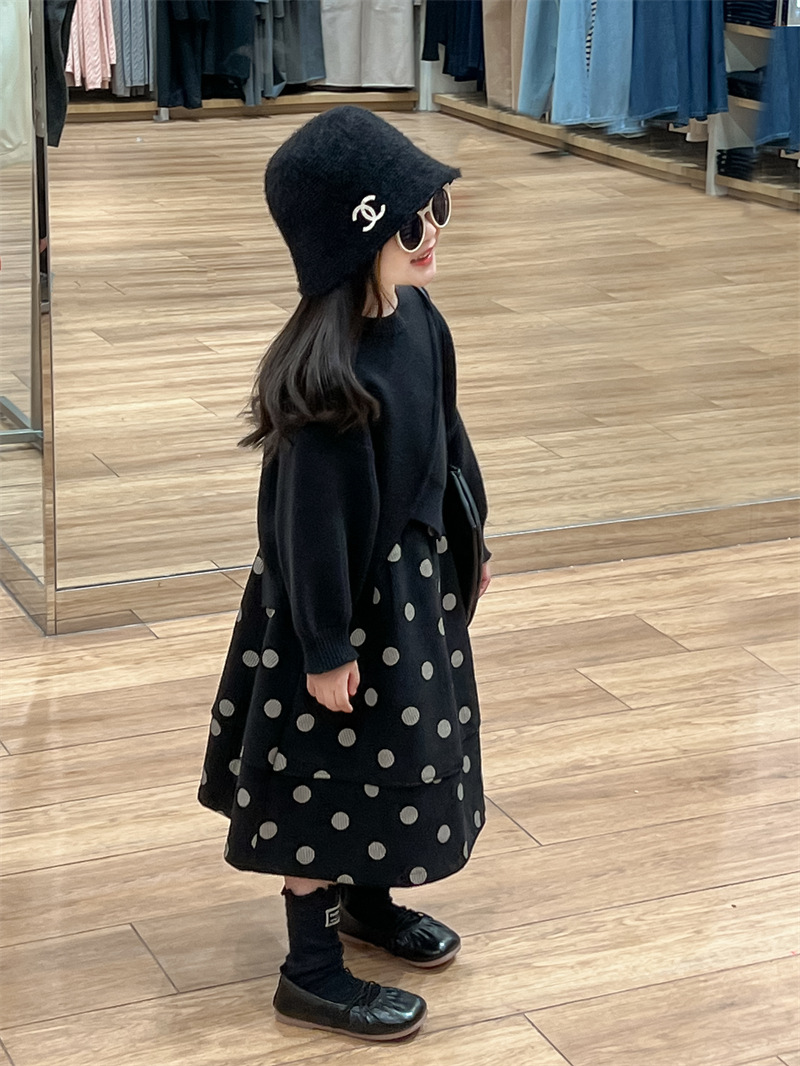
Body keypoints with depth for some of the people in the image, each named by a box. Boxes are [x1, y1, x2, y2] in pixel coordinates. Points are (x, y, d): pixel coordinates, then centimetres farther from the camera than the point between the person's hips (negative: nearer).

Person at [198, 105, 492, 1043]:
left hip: (415, 583, 9)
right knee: (330, 777, 7)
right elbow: (313, 519, -25)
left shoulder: (417, 320, -5)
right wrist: (326, 649, -18)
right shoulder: (329, 379, -31)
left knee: (396, 753, 24)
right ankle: (310, 972, 24)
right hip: (344, 604, -8)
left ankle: (364, 901, 48)